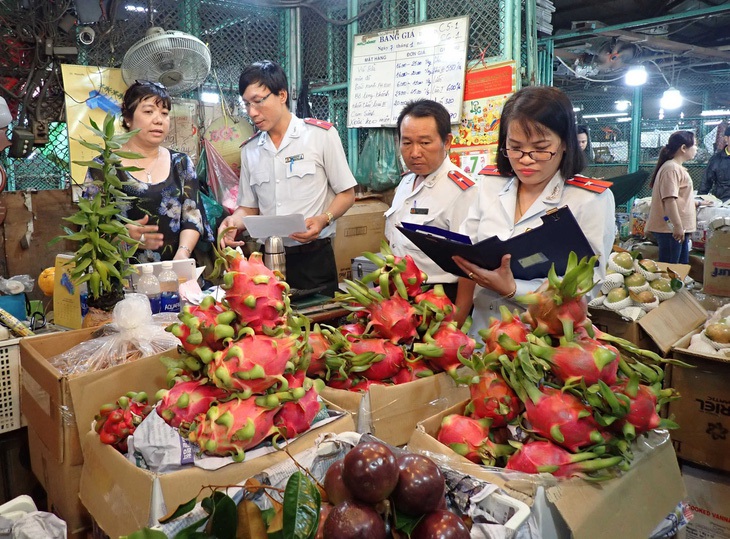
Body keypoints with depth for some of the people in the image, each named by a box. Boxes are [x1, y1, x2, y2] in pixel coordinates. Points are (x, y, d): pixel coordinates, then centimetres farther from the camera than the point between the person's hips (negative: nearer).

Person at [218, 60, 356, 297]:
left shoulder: (321, 134, -3)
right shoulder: (249, 149, 9)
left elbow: (347, 194, 0)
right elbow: (249, 207, 14)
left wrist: (323, 219, -18)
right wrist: (235, 221, -7)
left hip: (313, 257, -3)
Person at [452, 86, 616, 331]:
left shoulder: (592, 200, -5)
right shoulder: (488, 187, 8)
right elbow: (466, 258, 8)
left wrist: (511, 290, -21)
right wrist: (454, 327, -2)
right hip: (483, 336, 3)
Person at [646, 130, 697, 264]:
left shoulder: (677, 168, 17)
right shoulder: (672, 168, -16)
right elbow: (669, 199, -24)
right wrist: (677, 226, -25)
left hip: (680, 228, 11)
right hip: (671, 229, -11)